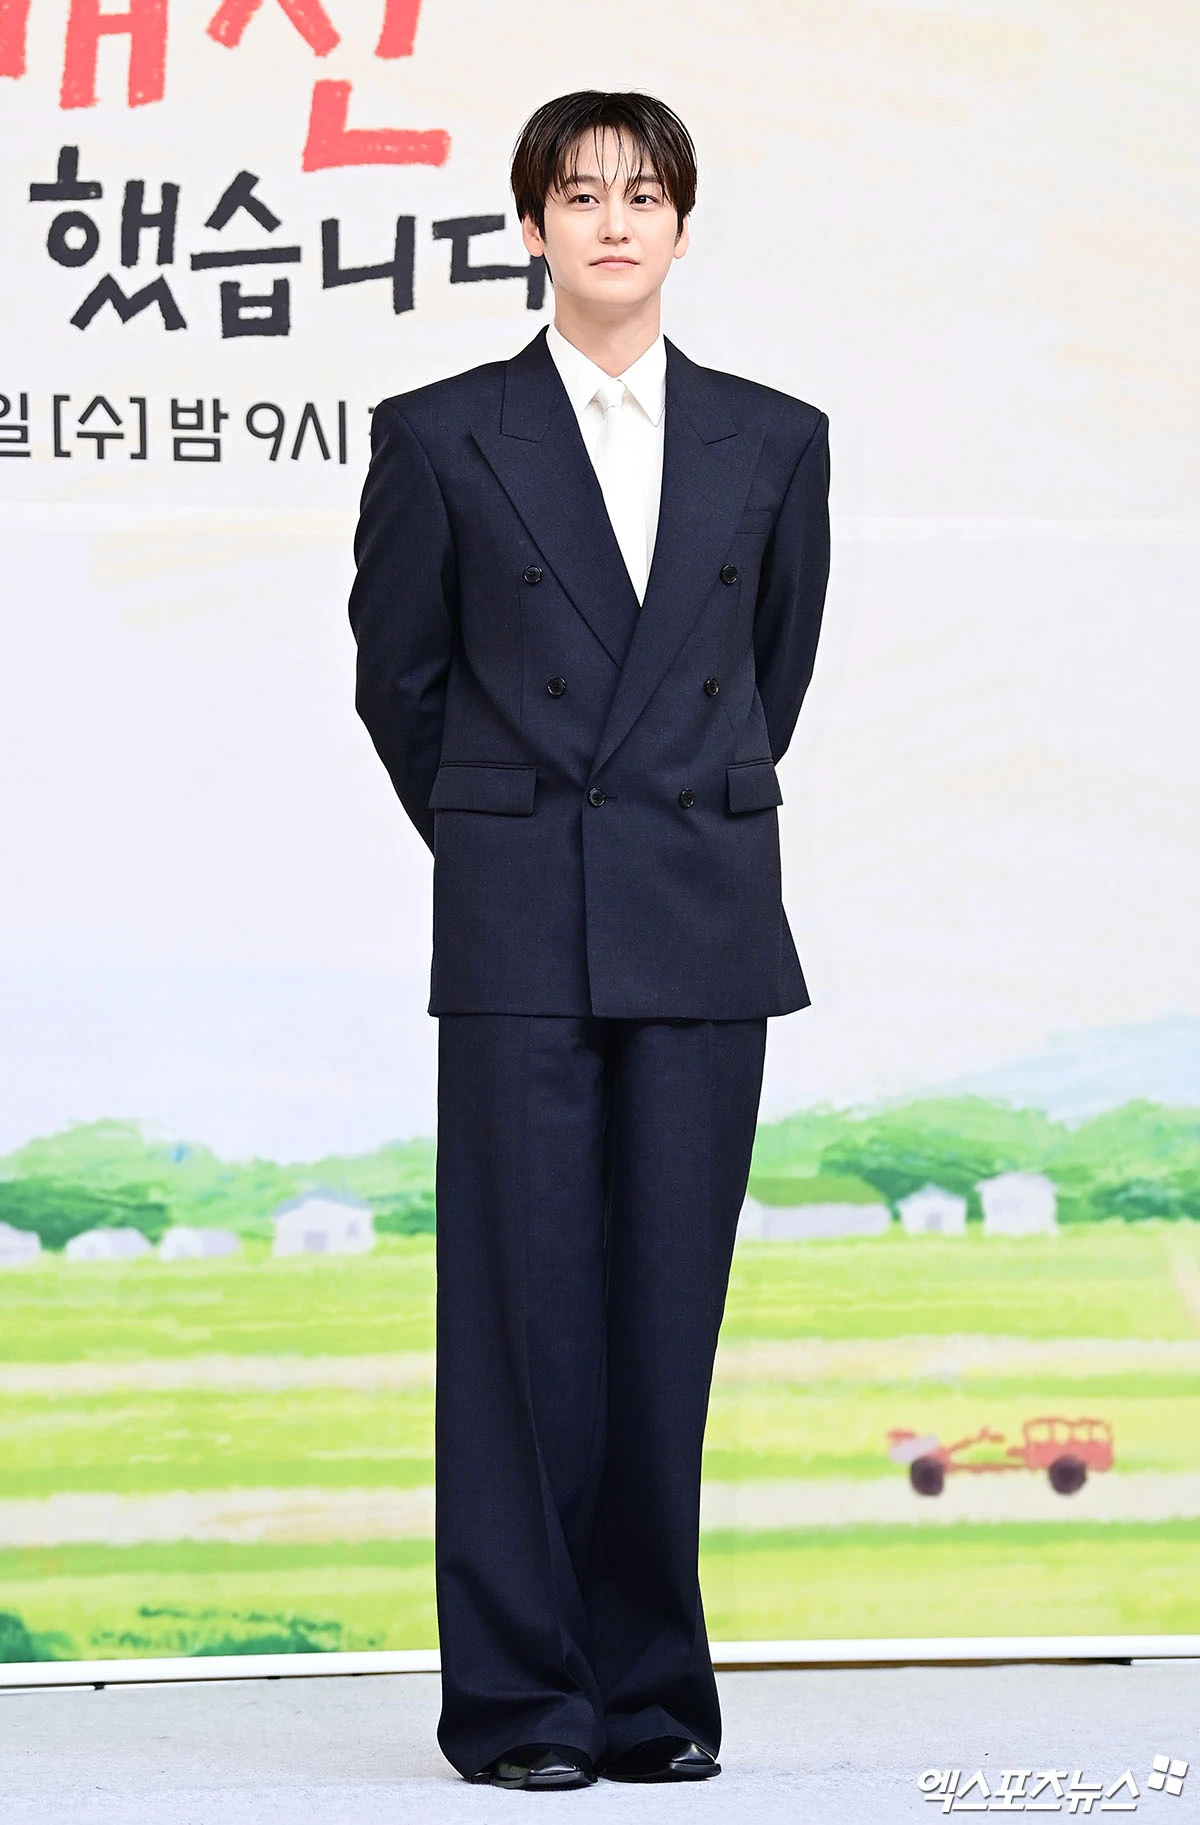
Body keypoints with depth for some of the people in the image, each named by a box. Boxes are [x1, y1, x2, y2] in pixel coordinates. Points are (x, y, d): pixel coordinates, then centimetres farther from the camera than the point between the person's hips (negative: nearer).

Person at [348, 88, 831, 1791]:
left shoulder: (774, 441, 8)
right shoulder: (441, 435, 3)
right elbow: (397, 674, 11)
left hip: (705, 927, 2)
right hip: (519, 930, -2)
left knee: (668, 1311, 4)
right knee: (521, 1304, -1)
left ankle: (653, 1692, 13)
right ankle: (518, 1697, 7)